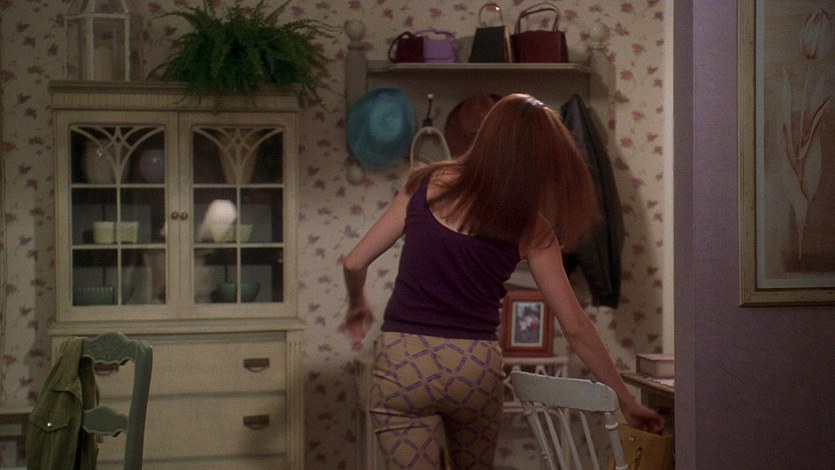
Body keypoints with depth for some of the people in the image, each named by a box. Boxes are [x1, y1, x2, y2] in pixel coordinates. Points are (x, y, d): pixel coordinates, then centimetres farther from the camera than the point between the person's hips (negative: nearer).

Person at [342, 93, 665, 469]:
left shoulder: (428, 185, 0)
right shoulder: (530, 228, 0)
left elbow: (355, 263, 1)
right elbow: (575, 327, 0)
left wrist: (357, 305, 23)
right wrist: (626, 400, 9)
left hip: (403, 362, -1)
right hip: (476, 366, 1)